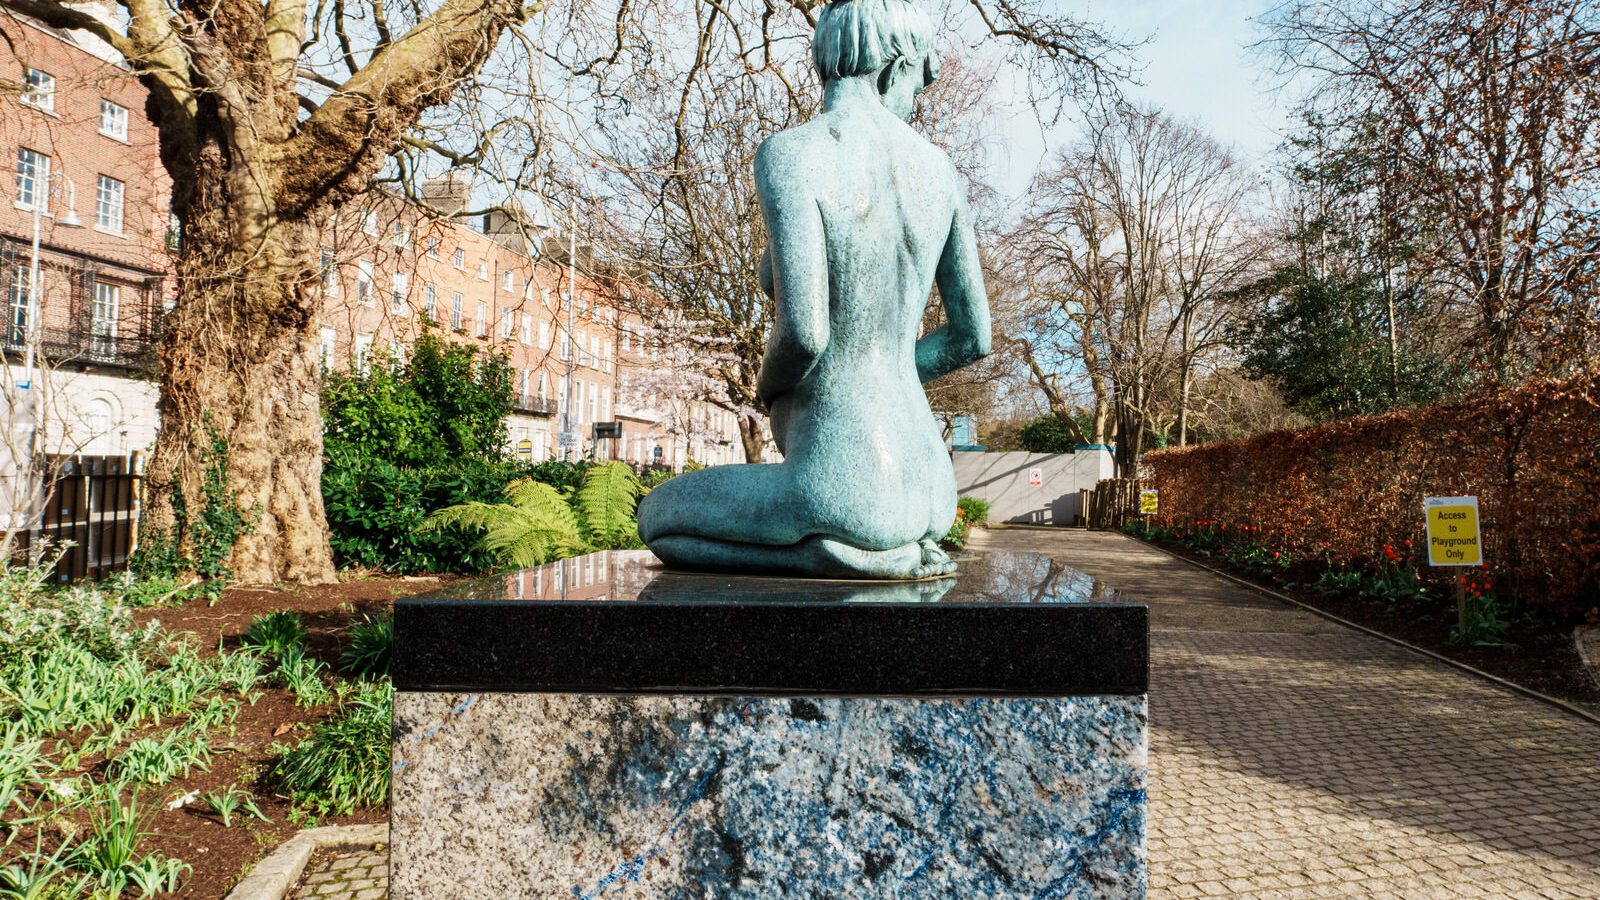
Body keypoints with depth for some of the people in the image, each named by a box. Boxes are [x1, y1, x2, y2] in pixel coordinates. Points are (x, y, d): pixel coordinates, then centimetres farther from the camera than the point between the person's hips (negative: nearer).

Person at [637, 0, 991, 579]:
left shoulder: (789, 154, -15)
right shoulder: (939, 169, 5)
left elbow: (803, 332, -24)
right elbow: (971, 338, 10)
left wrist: (767, 387, 0)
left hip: (841, 492, -8)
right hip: (929, 488, 9)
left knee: (655, 516, 18)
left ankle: (852, 557, -1)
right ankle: (897, 547, 14)